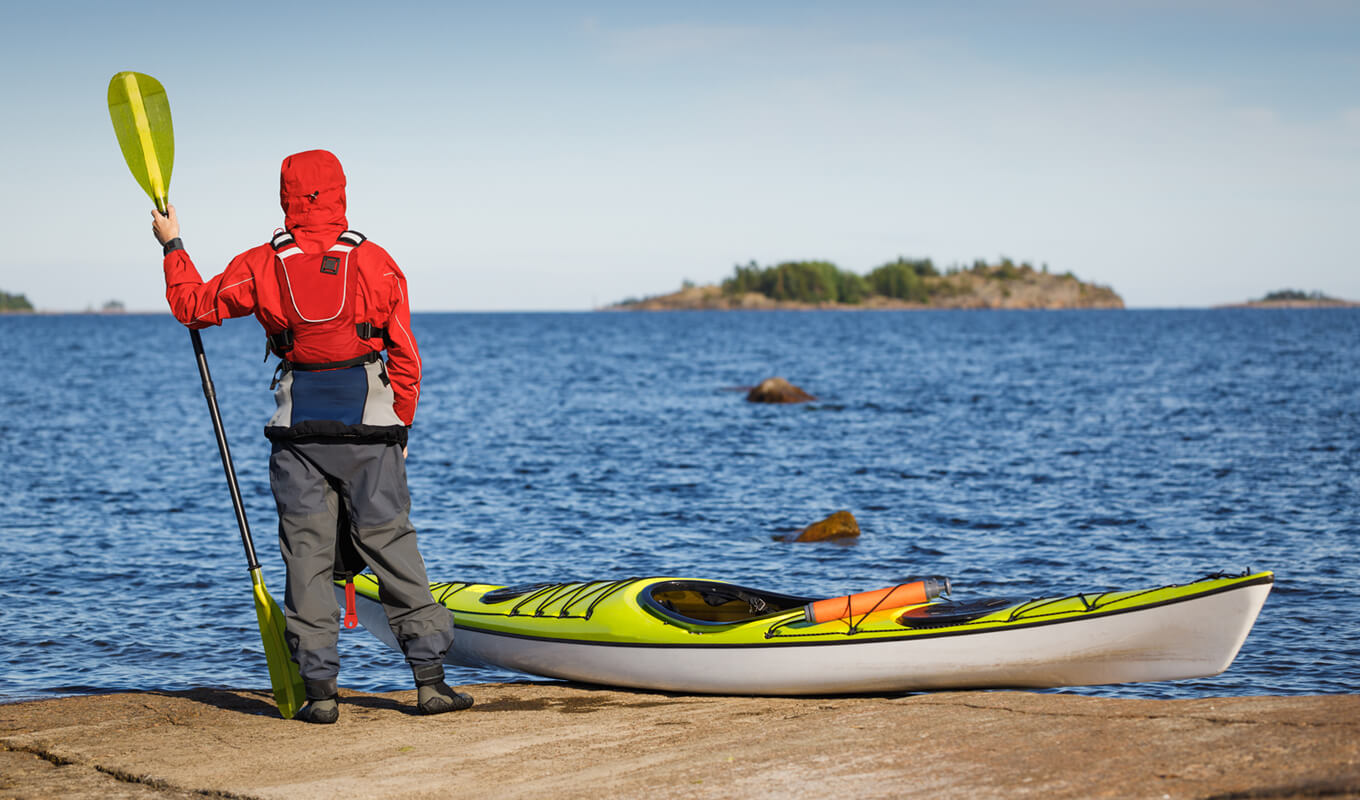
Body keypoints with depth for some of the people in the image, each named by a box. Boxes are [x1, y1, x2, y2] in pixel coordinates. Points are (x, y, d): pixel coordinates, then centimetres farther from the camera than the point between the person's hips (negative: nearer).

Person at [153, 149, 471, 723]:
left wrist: (172, 245, 26)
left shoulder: (261, 266, -1)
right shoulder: (376, 263, -1)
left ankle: (320, 689, 4)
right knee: (392, 547, 5)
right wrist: (400, 425, 12)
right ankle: (431, 680, 5)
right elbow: (405, 357, 1)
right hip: (369, 423, 0)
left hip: (298, 432, 0)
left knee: (307, 554, 6)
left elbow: (193, 306, 12)